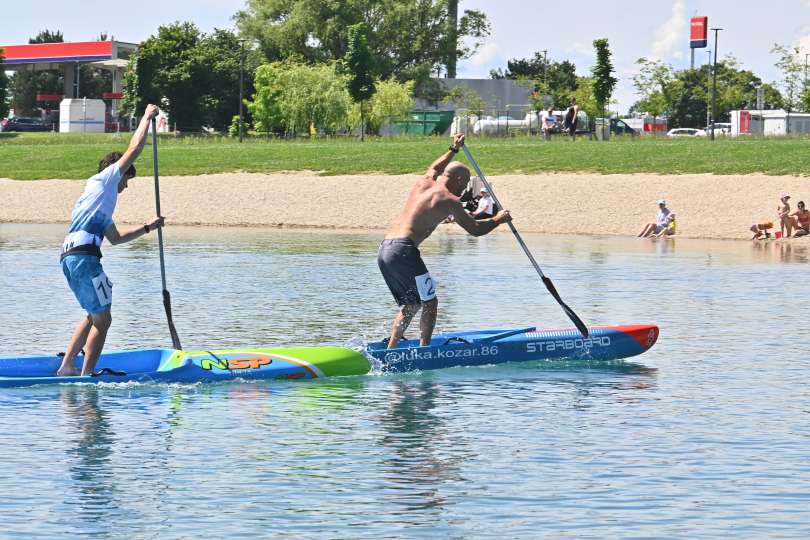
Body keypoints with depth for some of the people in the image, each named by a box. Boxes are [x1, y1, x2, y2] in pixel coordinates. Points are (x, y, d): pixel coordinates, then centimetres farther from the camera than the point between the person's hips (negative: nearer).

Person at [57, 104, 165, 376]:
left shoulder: (98, 198, 32)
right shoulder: (104, 180, 8)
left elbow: (115, 237, 40)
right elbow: (134, 149, 1)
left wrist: (148, 228, 40)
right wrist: (147, 117, 12)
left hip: (69, 258, 10)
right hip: (84, 256, -10)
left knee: (94, 316, 21)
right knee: (102, 319, -4)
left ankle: (66, 365, 17)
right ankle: (87, 375, -6)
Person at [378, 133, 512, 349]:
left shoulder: (423, 183, 16)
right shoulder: (448, 200, -5)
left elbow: (434, 168, 43)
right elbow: (475, 229, -1)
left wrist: (453, 149, 53)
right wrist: (498, 220, 15)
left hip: (384, 250, 8)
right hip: (403, 251, -8)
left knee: (410, 305, 18)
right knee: (429, 303, 1)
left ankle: (390, 351, 12)